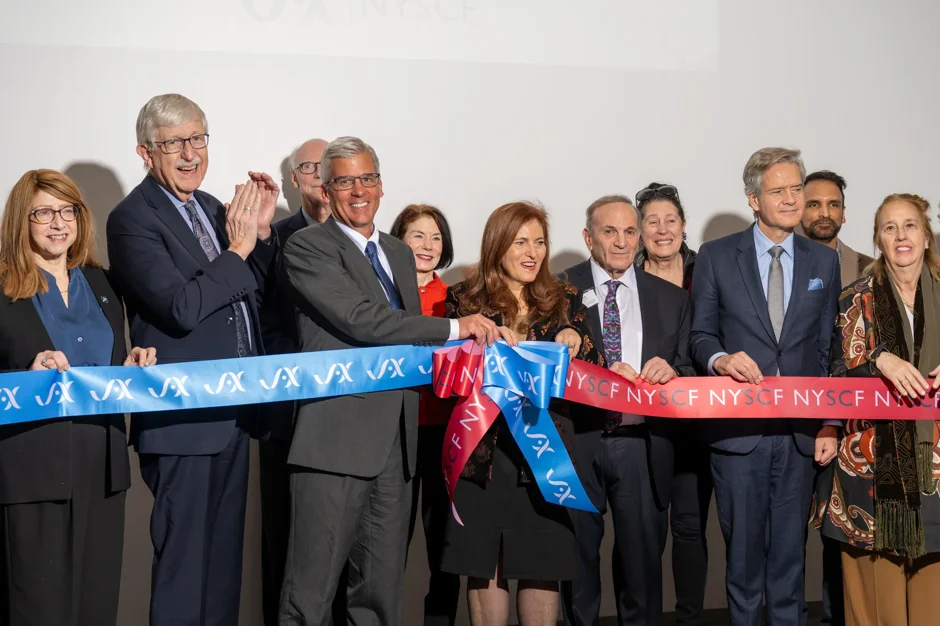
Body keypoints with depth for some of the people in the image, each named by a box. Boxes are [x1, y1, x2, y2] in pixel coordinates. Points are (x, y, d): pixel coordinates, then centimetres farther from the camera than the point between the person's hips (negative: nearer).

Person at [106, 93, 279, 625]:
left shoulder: (211, 207, 11)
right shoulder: (133, 220, -12)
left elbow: (252, 295, 12)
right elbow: (181, 307, -24)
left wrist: (261, 231, -2)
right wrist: (237, 249, -17)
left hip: (231, 414, 8)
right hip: (184, 420, -8)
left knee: (225, 556, 17)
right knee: (185, 561, 1)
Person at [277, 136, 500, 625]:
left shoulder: (400, 254, 20)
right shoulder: (307, 247, -4)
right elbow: (360, 319, -16)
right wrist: (454, 328, -14)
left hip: (396, 439, 7)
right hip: (337, 440, -7)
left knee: (382, 586, 11)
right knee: (312, 586, -4)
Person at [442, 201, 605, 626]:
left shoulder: (564, 300, 10)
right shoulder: (464, 299, 5)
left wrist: (575, 341, -11)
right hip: (483, 448, -1)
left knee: (544, 564, 3)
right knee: (485, 564, 4)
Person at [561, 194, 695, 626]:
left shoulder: (671, 298, 11)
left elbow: (690, 372, 10)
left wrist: (671, 371, -12)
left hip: (643, 443, 2)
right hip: (577, 442, -1)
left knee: (643, 557, 7)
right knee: (577, 556, 8)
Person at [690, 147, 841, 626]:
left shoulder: (824, 261, 9)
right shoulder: (716, 257, 2)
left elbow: (828, 348, 10)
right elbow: (700, 334, 5)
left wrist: (830, 423, 3)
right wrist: (720, 358, -19)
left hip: (800, 433, 2)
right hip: (737, 428, -2)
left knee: (790, 550, 8)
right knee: (743, 549, 5)